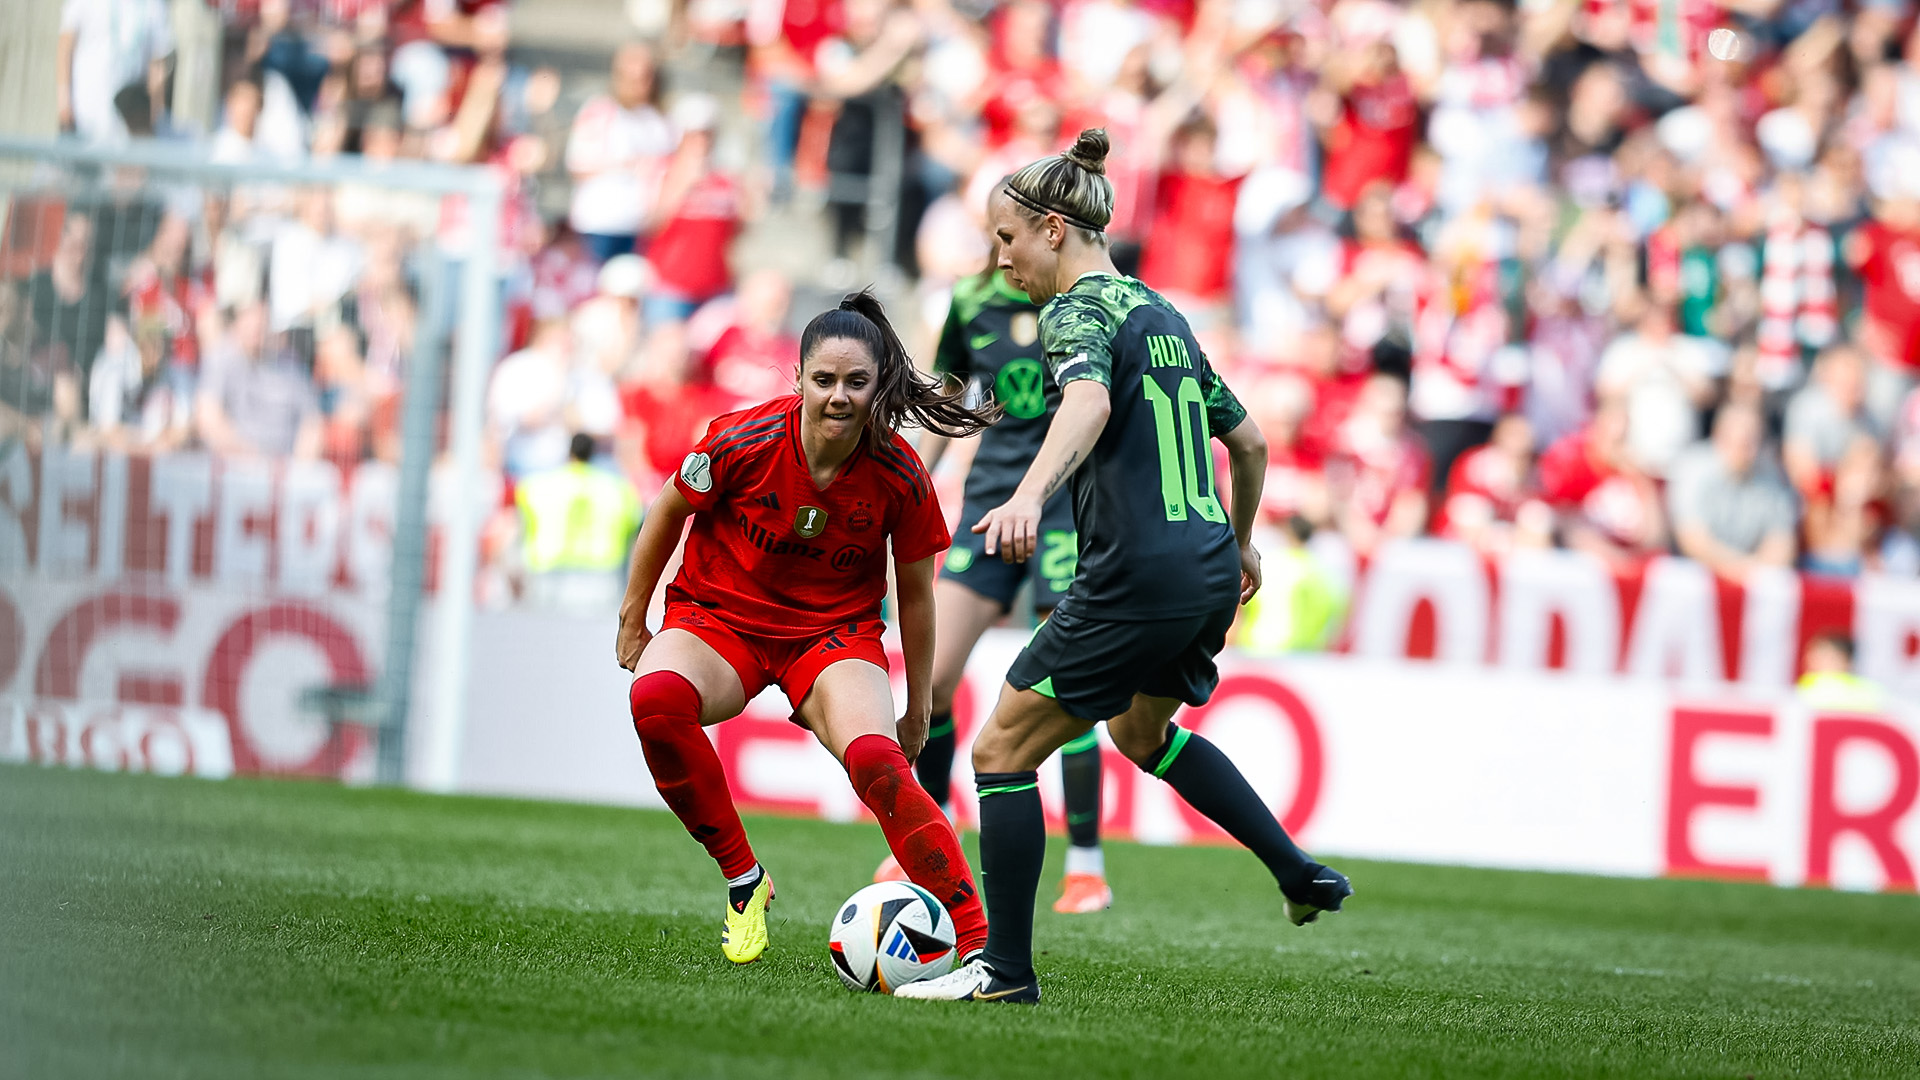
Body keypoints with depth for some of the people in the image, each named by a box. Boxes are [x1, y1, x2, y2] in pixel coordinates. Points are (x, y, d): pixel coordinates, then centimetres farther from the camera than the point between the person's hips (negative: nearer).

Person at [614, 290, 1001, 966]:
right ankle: (742, 880, -13)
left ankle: (980, 944, -28)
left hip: (835, 636, 0)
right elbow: (669, 512, 1)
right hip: (717, 619, 0)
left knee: (877, 762, -30)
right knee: (657, 698, -34)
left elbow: (914, 593, 1)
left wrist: (918, 710, 9)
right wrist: (633, 620, 8)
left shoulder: (899, 478, -15)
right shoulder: (743, 442, -18)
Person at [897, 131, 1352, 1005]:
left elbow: (1089, 403, -30)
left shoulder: (1080, 309, -7)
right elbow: (1248, 441, 27)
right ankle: (1299, 874, 32)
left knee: (1002, 750, 0)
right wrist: (1240, 541, 42)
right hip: (1209, 578, 9)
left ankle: (1006, 968, -2)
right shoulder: (1162, 315, 19)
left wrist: (1029, 495, -47)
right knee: (1140, 732, 34)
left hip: (1135, 581, -9)